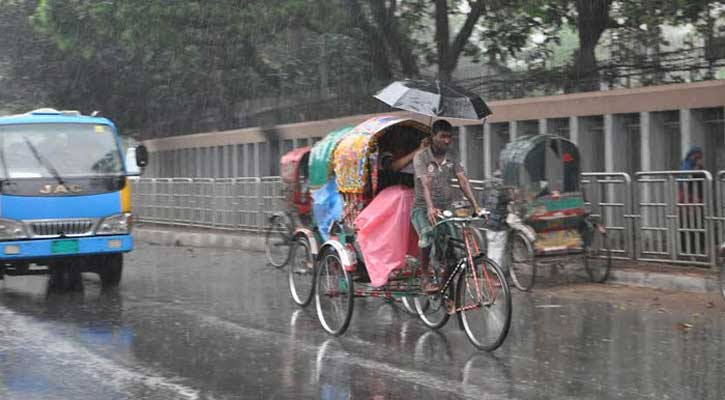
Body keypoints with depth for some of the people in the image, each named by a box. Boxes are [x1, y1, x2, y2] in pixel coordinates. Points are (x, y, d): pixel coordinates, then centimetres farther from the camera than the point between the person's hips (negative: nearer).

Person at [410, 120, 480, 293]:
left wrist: (475, 206, -20)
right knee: (427, 234, -32)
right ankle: (425, 277, -19)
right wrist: (431, 208, -39)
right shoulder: (421, 158, -10)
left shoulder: (452, 159, 5)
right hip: (423, 209, -5)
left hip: (445, 208, 5)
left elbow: (463, 181, -6)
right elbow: (425, 184, -24)